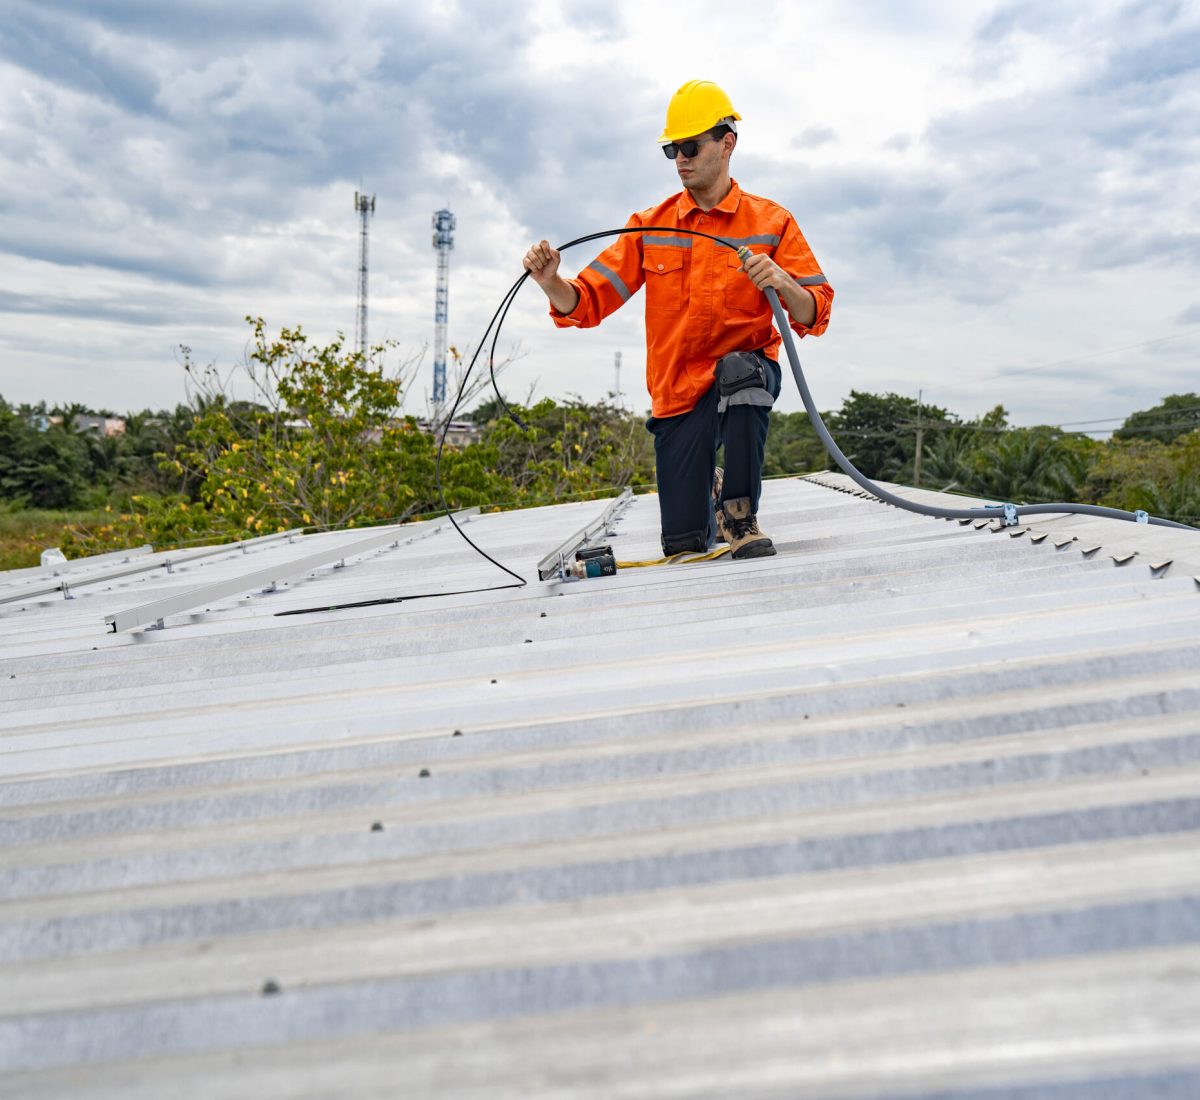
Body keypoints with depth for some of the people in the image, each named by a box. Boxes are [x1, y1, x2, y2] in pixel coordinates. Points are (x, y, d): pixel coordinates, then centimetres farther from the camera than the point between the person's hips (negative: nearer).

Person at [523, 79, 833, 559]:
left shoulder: (771, 222, -1)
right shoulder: (651, 227, 4)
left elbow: (814, 315, -8)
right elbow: (588, 302, -2)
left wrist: (783, 283, -29)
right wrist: (551, 282, -23)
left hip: (748, 375, -2)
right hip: (678, 390, 2)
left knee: (740, 370, -40)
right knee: (683, 544, -2)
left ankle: (740, 514, -22)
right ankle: (711, 490, 37)